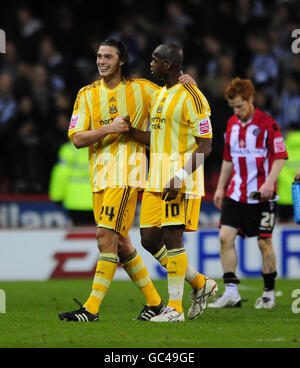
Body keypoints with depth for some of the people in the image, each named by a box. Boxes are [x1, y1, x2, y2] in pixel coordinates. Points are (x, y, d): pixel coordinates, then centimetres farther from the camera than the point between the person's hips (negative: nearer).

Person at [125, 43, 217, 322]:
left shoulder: (191, 97, -11)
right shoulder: (159, 95, 17)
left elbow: (205, 145, -14)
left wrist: (181, 178, -22)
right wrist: (130, 131, 7)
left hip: (181, 182, -9)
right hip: (156, 181, 9)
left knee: (172, 237, -9)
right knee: (150, 239, 6)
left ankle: (175, 308, -3)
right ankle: (200, 283, 20)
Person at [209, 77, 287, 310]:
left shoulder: (267, 124, -8)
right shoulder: (232, 124, 10)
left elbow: (280, 157, -10)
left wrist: (269, 182, -23)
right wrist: (221, 187, 17)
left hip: (261, 195, -5)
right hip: (236, 193, 5)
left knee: (265, 242, 1)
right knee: (225, 236, -9)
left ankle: (269, 293, 15)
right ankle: (231, 292, -7)